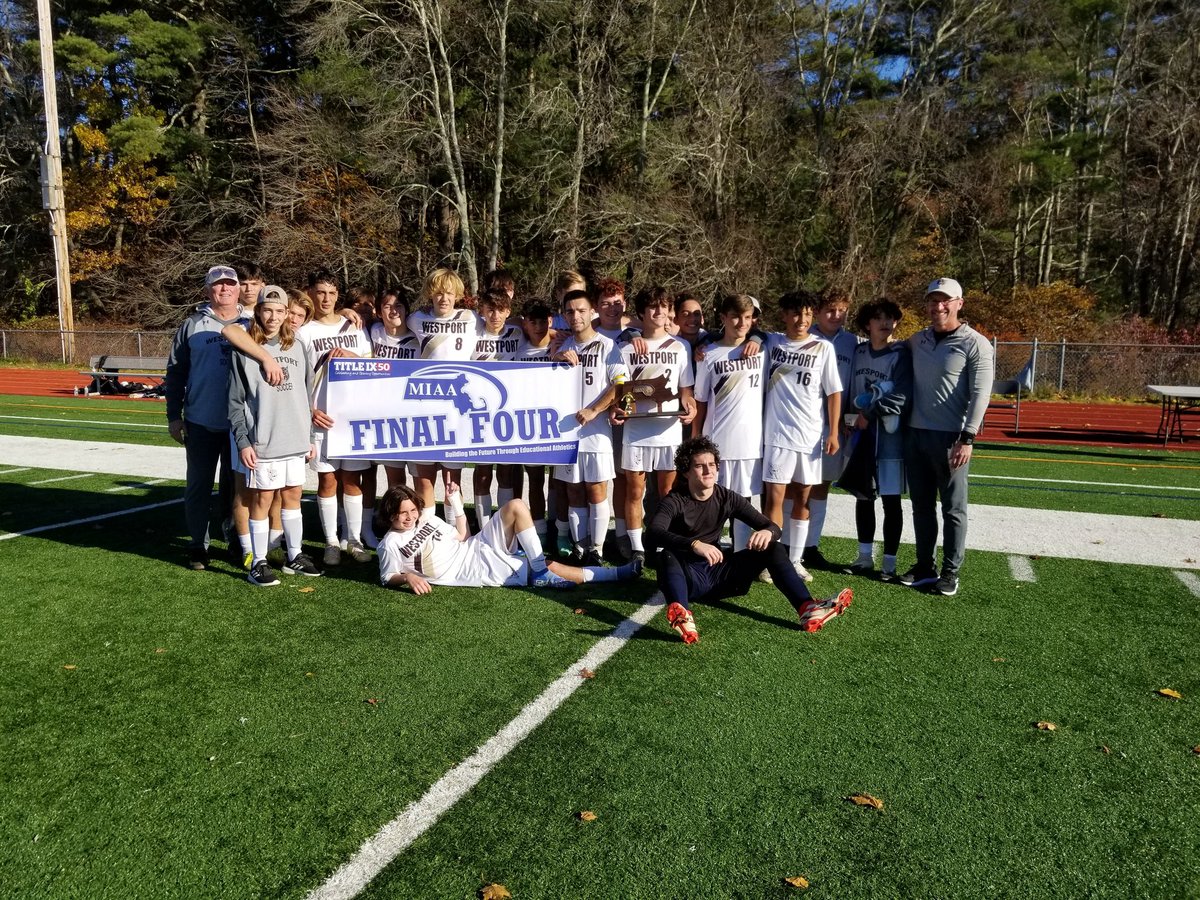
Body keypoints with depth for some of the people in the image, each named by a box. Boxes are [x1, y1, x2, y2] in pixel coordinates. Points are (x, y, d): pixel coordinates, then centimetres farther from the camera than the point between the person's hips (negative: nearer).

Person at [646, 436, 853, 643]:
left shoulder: (727, 498, 3)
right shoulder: (674, 501, -9)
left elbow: (773, 527, 2)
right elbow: (653, 534, -30)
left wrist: (768, 532, -25)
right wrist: (694, 544, -46)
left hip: (717, 572, 5)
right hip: (686, 575, -4)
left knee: (773, 547, -10)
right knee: (667, 556, -37)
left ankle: (807, 609, -31)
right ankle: (681, 614, -66)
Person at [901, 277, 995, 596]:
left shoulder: (975, 344, -6)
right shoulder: (917, 340, 11)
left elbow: (980, 395, -10)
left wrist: (967, 439, -16)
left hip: (950, 438, -5)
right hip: (915, 435, 6)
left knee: (953, 509, 3)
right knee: (921, 506, 11)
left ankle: (950, 572, 13)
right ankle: (924, 567, 21)